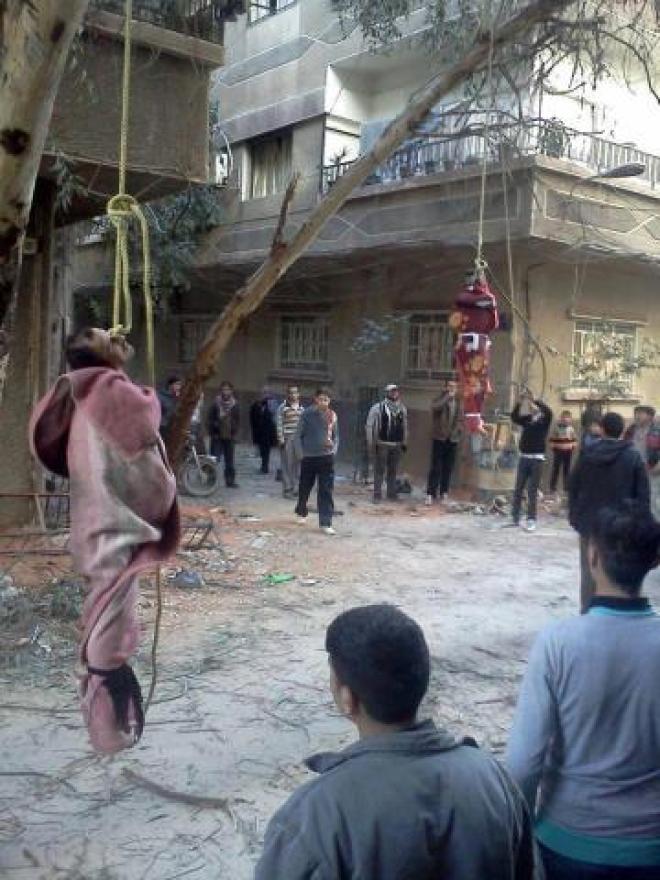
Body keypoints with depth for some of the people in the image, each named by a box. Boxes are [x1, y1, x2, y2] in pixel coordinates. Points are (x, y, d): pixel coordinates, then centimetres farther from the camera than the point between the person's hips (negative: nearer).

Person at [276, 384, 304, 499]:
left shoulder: (302, 407, 11)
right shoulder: (282, 407, -3)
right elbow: (279, 423, -6)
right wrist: (281, 438, -11)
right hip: (287, 438, -4)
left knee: (298, 464, 4)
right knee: (287, 464, -2)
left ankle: (296, 488, 13)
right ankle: (287, 489, 4)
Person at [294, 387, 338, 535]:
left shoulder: (332, 415, 0)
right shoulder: (307, 414, -8)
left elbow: (336, 436, 11)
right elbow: (298, 435, -2)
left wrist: (334, 450, -1)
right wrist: (300, 453, -7)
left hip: (326, 457, 1)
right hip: (308, 457, -1)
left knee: (326, 491, -3)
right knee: (305, 488, 15)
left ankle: (325, 522, 1)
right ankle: (301, 512, 41)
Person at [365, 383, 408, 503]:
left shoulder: (402, 409, 7)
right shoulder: (378, 407, -7)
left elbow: (405, 427, 14)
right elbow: (369, 425, -6)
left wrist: (405, 442, 12)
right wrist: (370, 443, -9)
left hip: (397, 445, 4)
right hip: (382, 444, -4)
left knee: (393, 471, 12)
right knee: (379, 470, 1)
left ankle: (392, 493, 21)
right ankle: (377, 495, 8)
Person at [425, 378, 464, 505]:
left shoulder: (459, 402, 10)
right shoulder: (439, 400, -2)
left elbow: (461, 420, 15)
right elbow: (435, 407, -26)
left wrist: (458, 430, -3)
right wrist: (448, 396, -21)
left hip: (453, 439, 4)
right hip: (439, 438, -4)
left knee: (448, 468, 7)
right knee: (435, 468, -4)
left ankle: (444, 493, 15)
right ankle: (430, 494, -2)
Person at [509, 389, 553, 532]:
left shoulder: (544, 419, -2)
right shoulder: (527, 419, 9)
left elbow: (549, 411, -21)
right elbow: (514, 417, -4)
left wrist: (534, 400, -19)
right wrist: (521, 402, -13)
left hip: (537, 458, -4)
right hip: (524, 457, 4)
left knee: (532, 491, -2)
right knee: (518, 489, 7)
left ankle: (531, 520, 3)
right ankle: (515, 517, 15)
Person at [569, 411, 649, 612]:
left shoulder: (587, 454, -1)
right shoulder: (633, 456, -6)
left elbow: (573, 488, 4)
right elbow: (643, 494, -5)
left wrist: (574, 516, 12)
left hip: (590, 522, 2)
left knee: (589, 571, 12)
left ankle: (587, 613, 17)